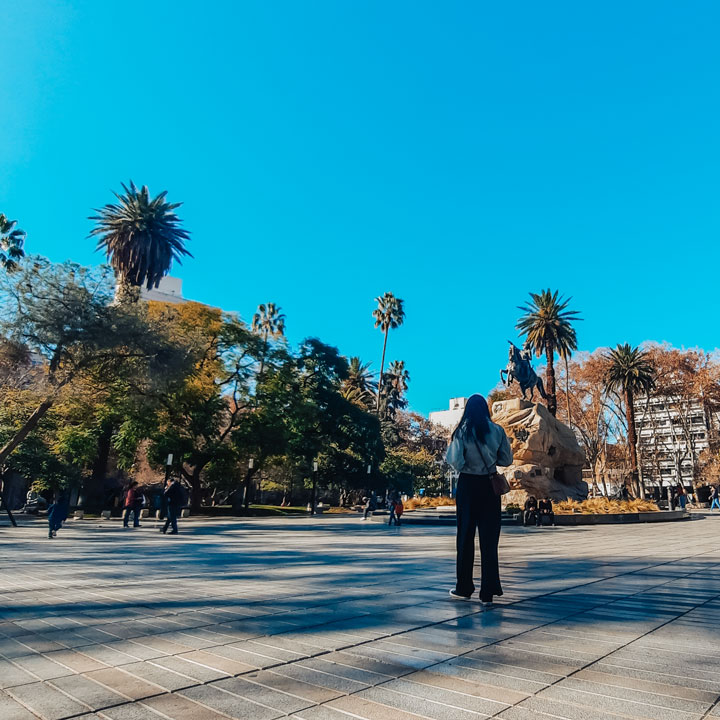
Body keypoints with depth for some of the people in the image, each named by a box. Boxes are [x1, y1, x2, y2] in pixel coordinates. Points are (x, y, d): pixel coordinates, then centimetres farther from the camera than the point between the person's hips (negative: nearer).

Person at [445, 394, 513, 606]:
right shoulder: (497, 431, -3)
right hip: (490, 486, 2)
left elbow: (454, 460, -14)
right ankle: (488, 592, 10)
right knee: (489, 538, 7)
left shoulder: (462, 431, -9)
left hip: (468, 486, -2)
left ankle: (464, 588, 19)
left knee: (465, 536, 10)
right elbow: (507, 460, 3)